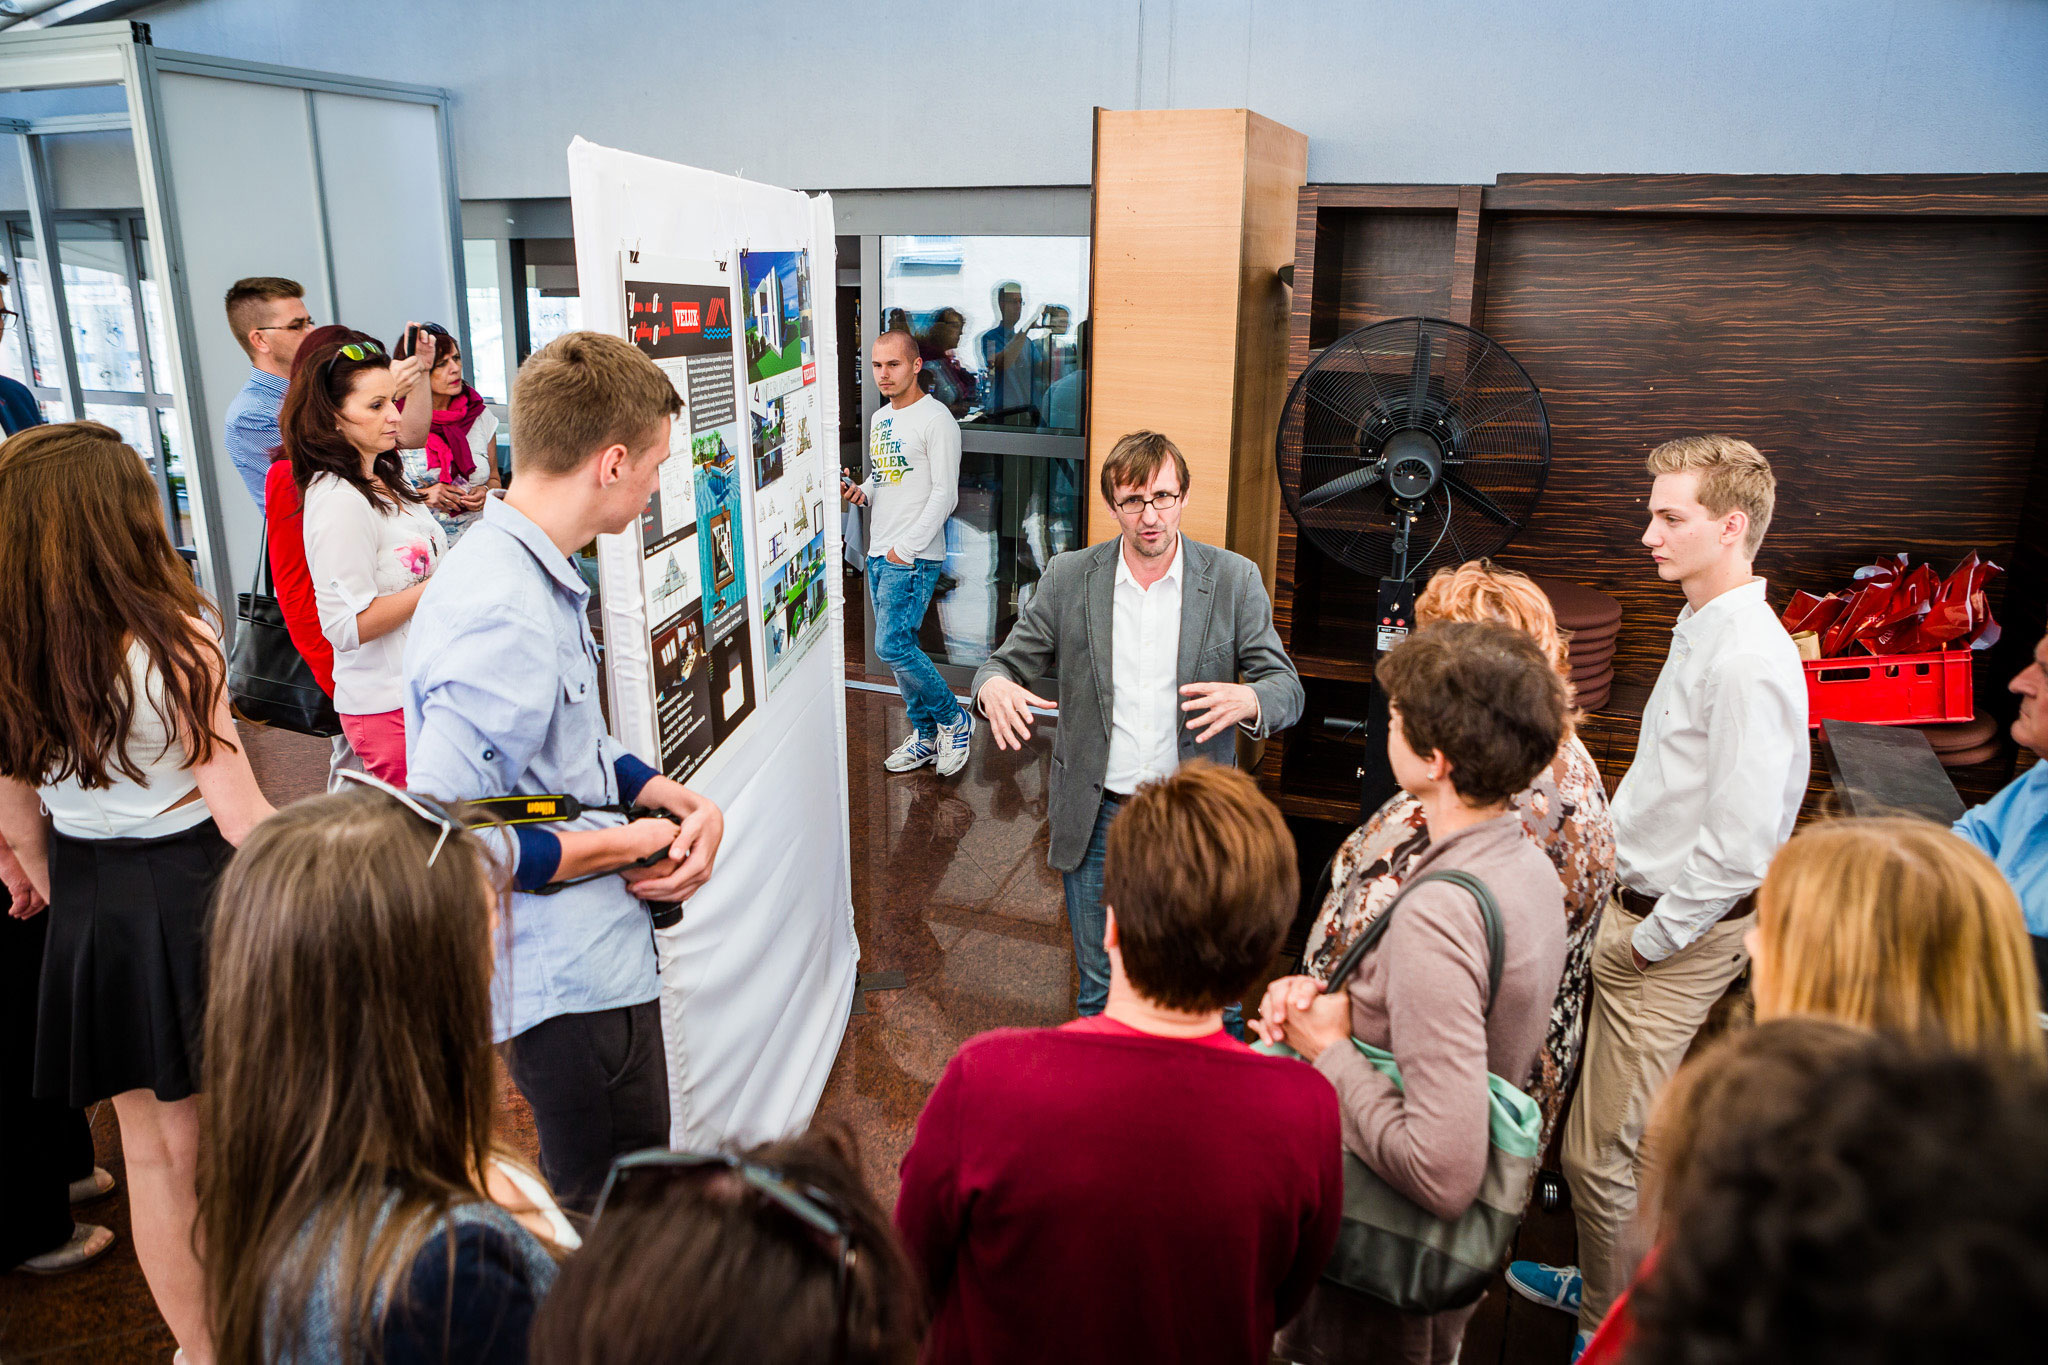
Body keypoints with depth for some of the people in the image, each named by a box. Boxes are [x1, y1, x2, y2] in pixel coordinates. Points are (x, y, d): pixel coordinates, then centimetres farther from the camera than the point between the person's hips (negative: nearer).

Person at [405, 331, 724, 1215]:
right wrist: (628, 843, -19)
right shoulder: (501, 618, -28)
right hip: (567, 979, -10)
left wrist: (679, 801, -3)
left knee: (617, 1193, 27)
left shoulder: (542, 577, 5)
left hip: (598, 955, 10)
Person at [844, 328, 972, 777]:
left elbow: (944, 495, -15)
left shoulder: (935, 419, -11)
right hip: (879, 554, 9)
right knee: (898, 646, 11)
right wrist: (861, 492, 4)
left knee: (892, 646, -15)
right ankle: (926, 735, 23)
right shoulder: (880, 418, 16)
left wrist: (905, 549, -18)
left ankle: (954, 721, 4)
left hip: (914, 557, -9)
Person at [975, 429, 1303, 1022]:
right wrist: (994, 686, -21)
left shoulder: (1234, 579, -4)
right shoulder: (1068, 578, -1)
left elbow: (1288, 689, -3)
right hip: (1097, 820, 1)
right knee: (1101, 991, 16)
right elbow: (1010, 660, 4)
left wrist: (1248, 700, -28)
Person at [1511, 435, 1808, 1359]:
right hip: (1641, 911, 9)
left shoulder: (1749, 662, -22)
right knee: (1606, 1133, 21)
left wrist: (1650, 938, -16)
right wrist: (1623, 910, 16)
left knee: (1604, 1148, 2)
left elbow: (1740, 843, -26)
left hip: (1680, 938, -9)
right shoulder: (1701, 630, 10)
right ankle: (1604, 1282, 41)